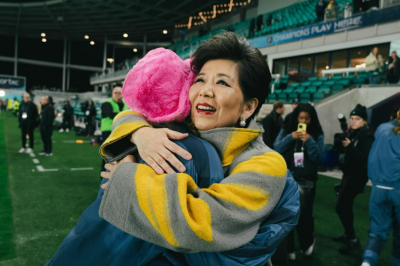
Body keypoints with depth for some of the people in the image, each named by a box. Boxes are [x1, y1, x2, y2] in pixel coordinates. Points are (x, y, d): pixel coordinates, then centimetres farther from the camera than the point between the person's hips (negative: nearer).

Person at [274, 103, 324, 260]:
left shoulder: (317, 135, 0)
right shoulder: (286, 130, 2)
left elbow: (318, 158, -7)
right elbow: (276, 149, -6)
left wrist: (309, 140, -19)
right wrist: (290, 138, -18)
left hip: (306, 180, -1)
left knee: (303, 213, 5)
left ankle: (307, 243, 33)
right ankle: (288, 248, 24)